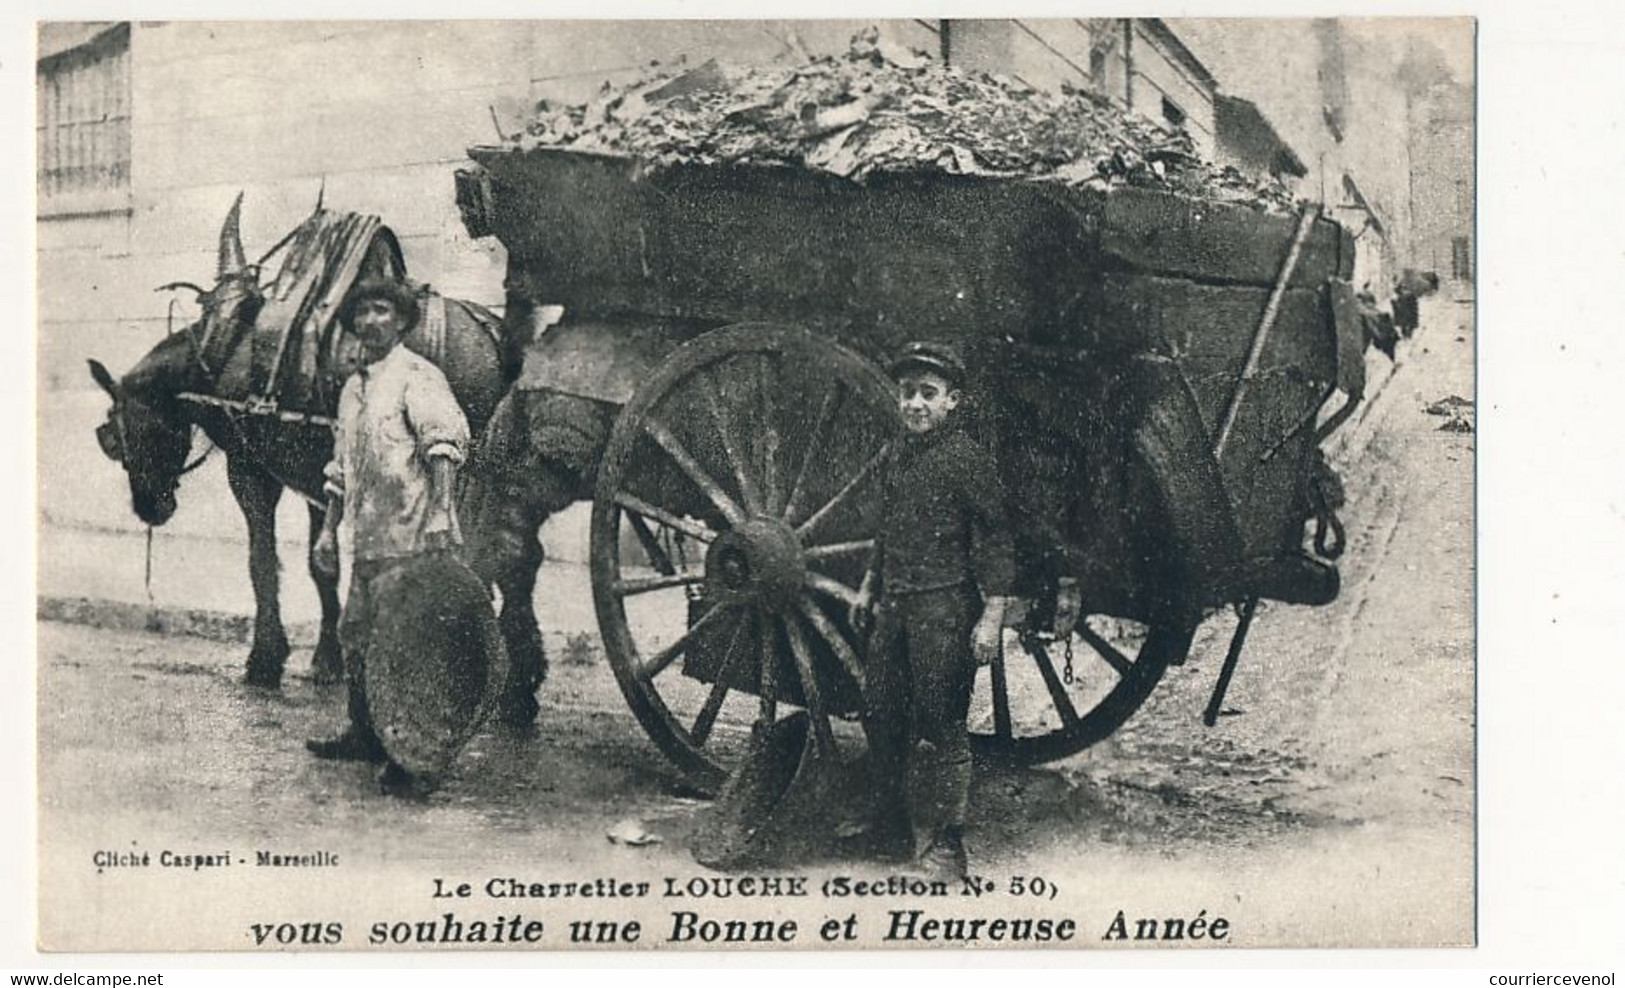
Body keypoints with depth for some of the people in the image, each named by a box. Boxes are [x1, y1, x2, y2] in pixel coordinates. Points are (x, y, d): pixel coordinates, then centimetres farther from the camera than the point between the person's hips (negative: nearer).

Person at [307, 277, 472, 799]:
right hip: (369, 539, 9)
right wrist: (329, 529, 22)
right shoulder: (352, 388, 18)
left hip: (411, 538, -8)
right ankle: (365, 736, 31)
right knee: (355, 633, 16)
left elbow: (446, 442, -20)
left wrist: (439, 513, -30)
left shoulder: (417, 376, -7)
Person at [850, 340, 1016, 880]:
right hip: (894, 606, 7)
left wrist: (991, 617, -15)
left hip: (944, 608, -7)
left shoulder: (968, 459, -8)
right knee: (880, 715, 8)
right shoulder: (900, 456, 14)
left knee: (940, 727, -3)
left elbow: (994, 542, -10)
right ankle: (890, 835, 21)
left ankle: (947, 845, 7)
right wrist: (869, 587, 26)